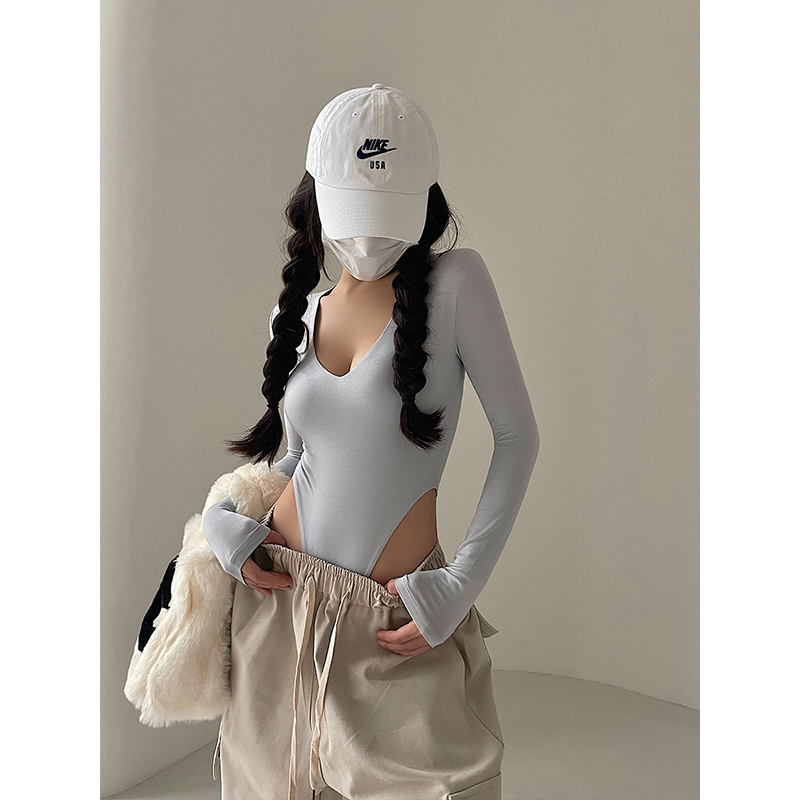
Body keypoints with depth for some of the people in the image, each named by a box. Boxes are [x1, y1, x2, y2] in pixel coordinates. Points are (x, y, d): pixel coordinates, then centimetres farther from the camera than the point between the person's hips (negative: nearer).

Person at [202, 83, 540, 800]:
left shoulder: (454, 281, -10)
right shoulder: (297, 313, 4)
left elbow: (517, 434, -10)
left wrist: (462, 583, -13)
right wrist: (223, 516, -4)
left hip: (399, 618, -4)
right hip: (280, 597, 4)